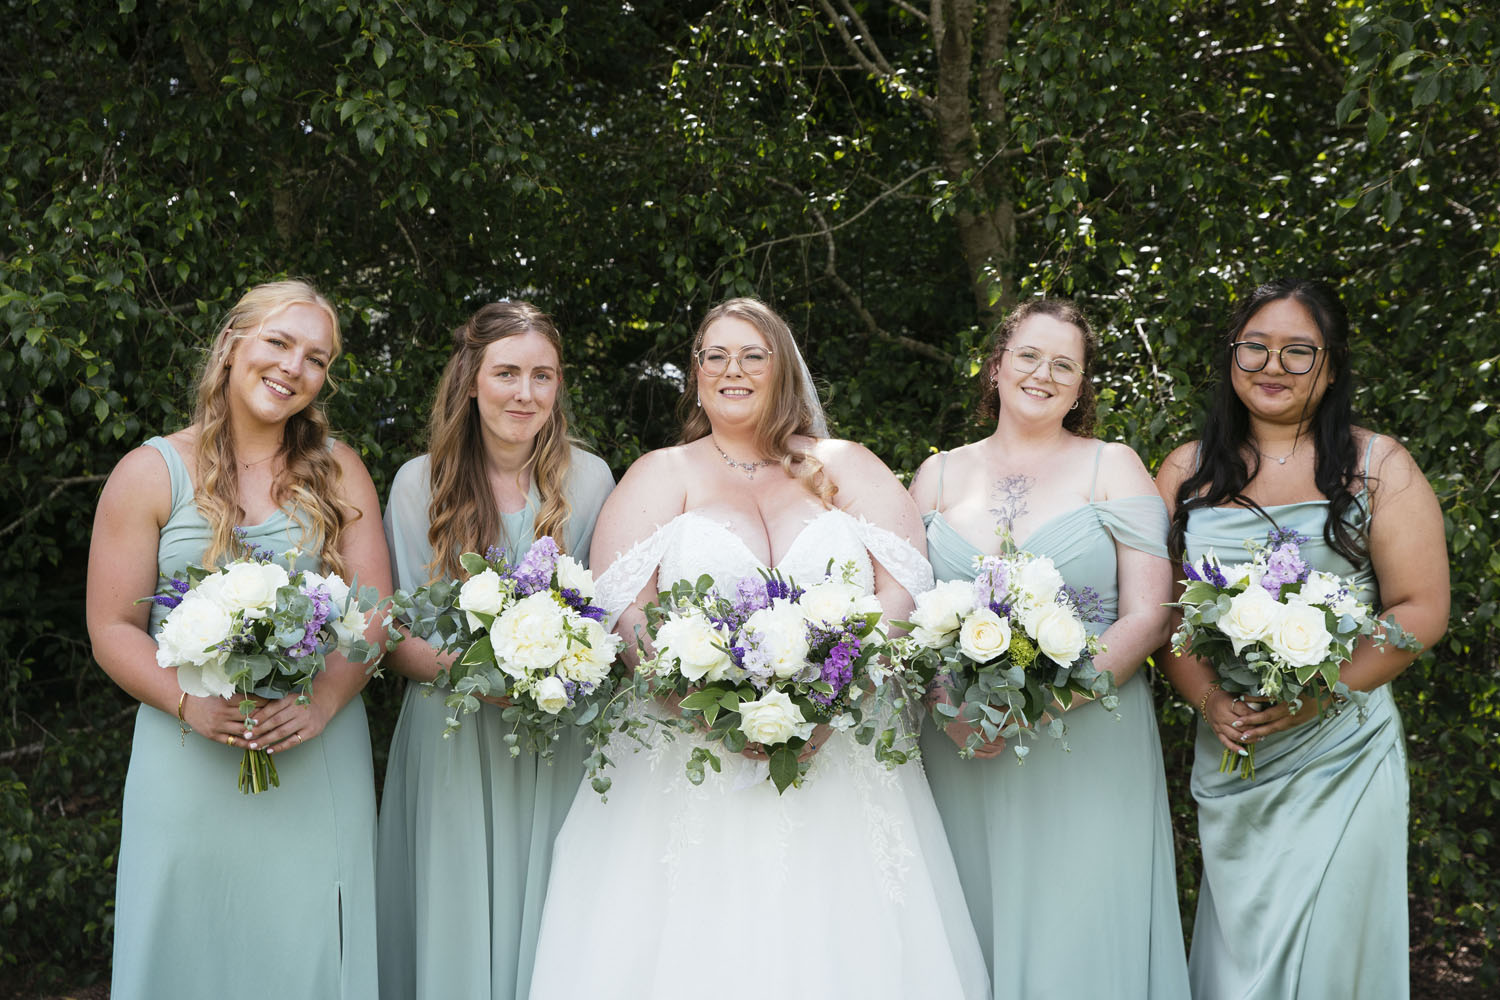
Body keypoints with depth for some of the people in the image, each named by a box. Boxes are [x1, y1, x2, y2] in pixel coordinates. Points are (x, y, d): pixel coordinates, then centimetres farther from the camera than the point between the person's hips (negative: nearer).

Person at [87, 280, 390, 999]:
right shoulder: (151, 473, 0)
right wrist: (189, 702, -19)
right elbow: (113, 629, -2)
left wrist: (322, 702, -16)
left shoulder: (339, 470, 7)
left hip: (319, 757, 2)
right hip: (188, 760, -1)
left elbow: (374, 609, 1)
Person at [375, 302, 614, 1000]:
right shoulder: (419, 483, 1)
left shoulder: (588, 479, 3)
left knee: (542, 928, 3)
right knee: (450, 926, 3)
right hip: (447, 746, 0)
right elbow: (391, 639, 2)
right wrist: (460, 666, -18)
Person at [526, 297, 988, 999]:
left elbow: (904, 586, 1)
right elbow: (623, 605, -2)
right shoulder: (662, 474, 12)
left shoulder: (845, 468, 13)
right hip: (692, 768, 0)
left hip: (838, 758, 1)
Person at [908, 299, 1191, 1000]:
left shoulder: (1113, 468, 4)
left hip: (1090, 751, -2)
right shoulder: (939, 476, 11)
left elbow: (1148, 616, -3)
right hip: (963, 753, 2)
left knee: (1080, 937, -1)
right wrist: (948, 702, -9)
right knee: (973, 930, 5)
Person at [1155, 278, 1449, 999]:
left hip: (1342, 756, -2)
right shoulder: (1187, 473, 7)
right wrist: (1209, 699, -12)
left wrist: (1316, 693, -16)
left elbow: (1420, 611, -4)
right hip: (1228, 757, 2)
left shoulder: (1378, 466, 1)